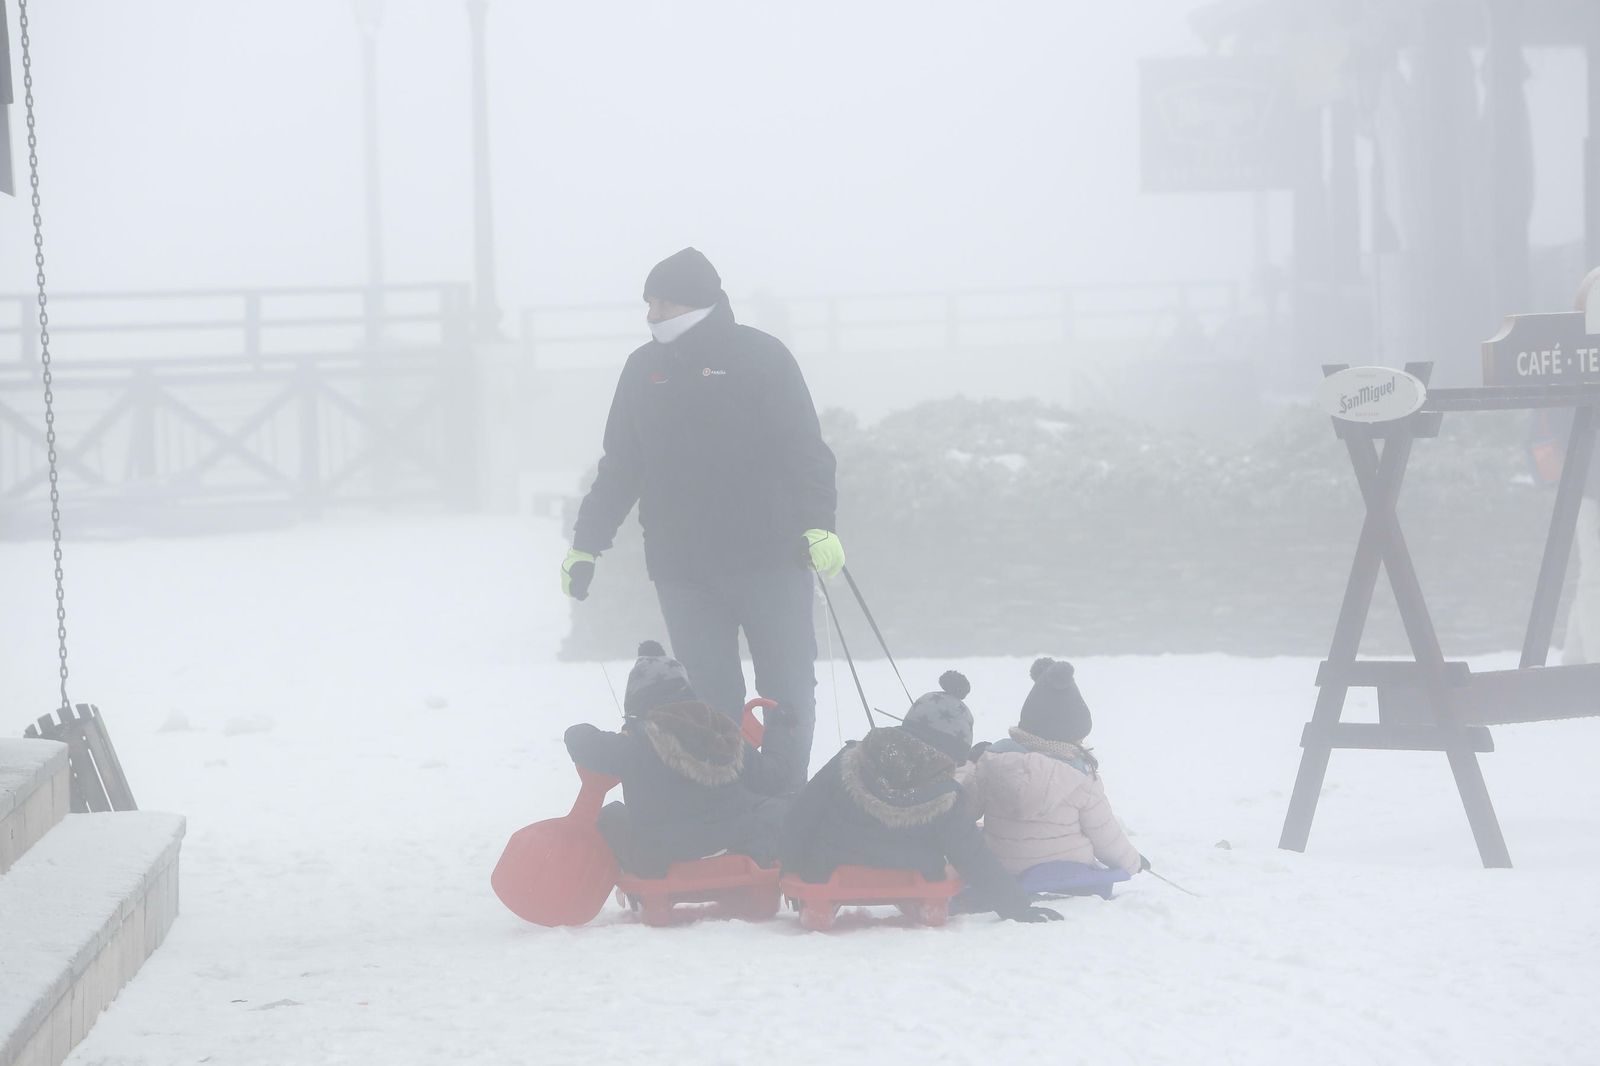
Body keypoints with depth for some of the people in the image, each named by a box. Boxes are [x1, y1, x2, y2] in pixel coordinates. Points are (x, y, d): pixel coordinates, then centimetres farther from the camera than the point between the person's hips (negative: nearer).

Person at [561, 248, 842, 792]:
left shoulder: (760, 356, -2)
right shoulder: (644, 369, 11)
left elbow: (804, 447, -5)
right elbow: (619, 466, 17)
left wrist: (817, 524, -17)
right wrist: (585, 545, 15)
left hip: (767, 559, -3)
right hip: (680, 567, 3)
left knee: (787, 688, -2)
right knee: (711, 694, 4)